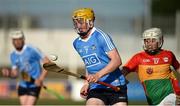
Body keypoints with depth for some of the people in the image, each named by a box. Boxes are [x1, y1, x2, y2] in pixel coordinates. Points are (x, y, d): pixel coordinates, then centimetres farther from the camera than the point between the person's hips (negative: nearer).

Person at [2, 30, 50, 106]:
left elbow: (47, 62, -13)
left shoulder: (32, 50, -13)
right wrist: (8, 73, -10)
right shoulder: (13, 56, 7)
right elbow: (15, 74, 14)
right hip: (22, 86, 6)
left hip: (34, 85, -6)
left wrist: (41, 79, -20)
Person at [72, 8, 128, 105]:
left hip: (115, 86, -5)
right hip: (96, 89, 5)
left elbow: (117, 60, -18)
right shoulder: (77, 44, 11)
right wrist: (87, 83, 15)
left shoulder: (101, 36, -11)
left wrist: (98, 75, -28)